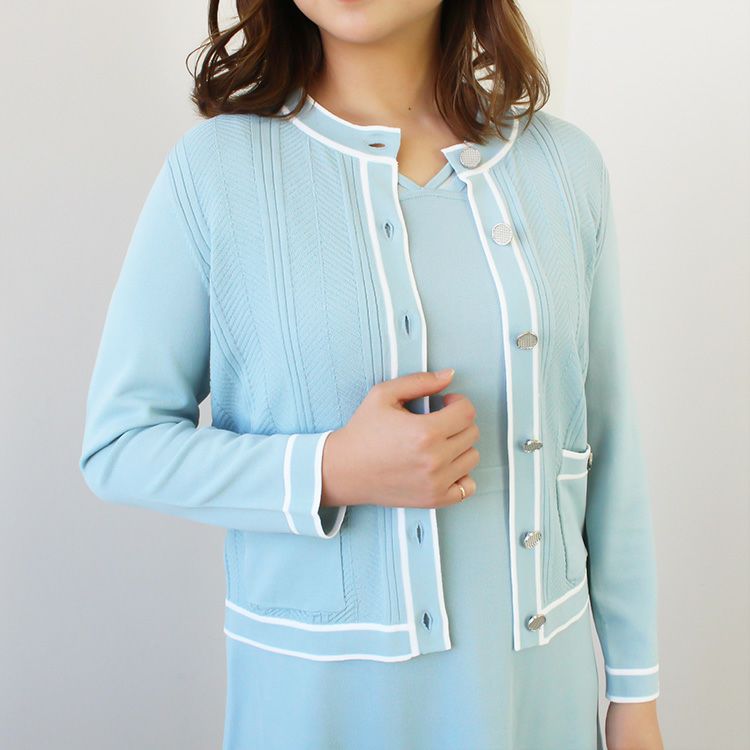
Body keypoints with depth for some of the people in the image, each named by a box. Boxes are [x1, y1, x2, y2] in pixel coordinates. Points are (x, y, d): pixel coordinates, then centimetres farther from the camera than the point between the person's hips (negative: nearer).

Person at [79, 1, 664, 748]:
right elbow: (118, 444, -6)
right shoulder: (214, 167, -10)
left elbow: (607, 439, 2)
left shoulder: (564, 163, -2)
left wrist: (634, 686, 6)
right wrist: (331, 472, -21)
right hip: (322, 686, -2)